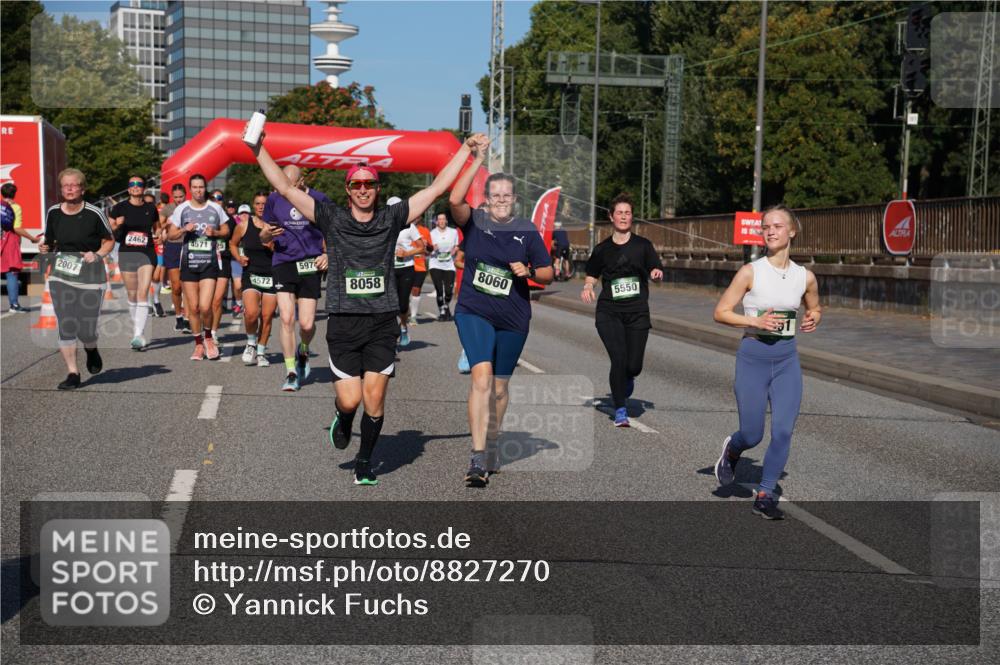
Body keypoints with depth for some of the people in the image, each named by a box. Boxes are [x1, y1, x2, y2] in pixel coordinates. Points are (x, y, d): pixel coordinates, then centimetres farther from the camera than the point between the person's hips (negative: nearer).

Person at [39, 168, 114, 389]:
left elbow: (109, 241, 2)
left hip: (90, 276, -3)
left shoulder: (94, 213, -8)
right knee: (65, 326, -5)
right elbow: (51, 242, 16)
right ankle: (73, 374, 4)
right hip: (61, 274, 3)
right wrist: (45, 248, -6)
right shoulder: (53, 213, 3)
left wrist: (97, 255, -15)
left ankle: (92, 350, 34)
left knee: (86, 330, -3)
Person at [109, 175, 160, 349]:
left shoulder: (151, 208, 6)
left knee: (143, 293, -14)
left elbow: (156, 228, 21)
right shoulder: (120, 208, 3)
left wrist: (158, 235, -1)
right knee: (132, 295, 10)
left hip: (146, 253, -1)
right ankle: (137, 329, 28)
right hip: (126, 254, 1)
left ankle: (139, 336, -18)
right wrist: (117, 226, -14)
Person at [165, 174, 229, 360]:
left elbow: (226, 231, 13)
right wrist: (184, 230, -12)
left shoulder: (215, 208, 4)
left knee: (205, 306, -13)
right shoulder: (182, 209, 5)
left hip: (209, 263, -1)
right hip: (189, 262, 2)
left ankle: (208, 337, 14)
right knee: (193, 307, 4)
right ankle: (199, 345, 18)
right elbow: (171, 235, 7)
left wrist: (215, 232, -7)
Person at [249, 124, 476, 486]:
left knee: (374, 398, 0)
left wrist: (467, 149, 10)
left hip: (382, 322, 1)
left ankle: (365, 462, 19)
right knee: (350, 399, -4)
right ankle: (342, 422, 33)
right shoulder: (331, 219, 4)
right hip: (344, 322, -1)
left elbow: (437, 187, 9)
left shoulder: (391, 219, 7)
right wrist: (259, 149, 1)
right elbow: (286, 188, 3)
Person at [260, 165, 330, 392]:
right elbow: (264, 238, 12)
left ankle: (303, 352, 32)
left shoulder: (319, 200, 1)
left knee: (307, 324, -3)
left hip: (310, 264, -1)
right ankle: (291, 373, 1)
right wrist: (267, 233, -12)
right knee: (287, 319, -11)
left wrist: (328, 254, -8)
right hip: (283, 264, 1)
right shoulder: (274, 199, 4)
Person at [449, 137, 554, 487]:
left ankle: (491, 447, 35)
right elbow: (455, 199, -22)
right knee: (482, 376, -20)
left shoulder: (527, 231, 2)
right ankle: (478, 458, -22)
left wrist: (529, 272, -13)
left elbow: (548, 273, 8)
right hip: (474, 313, -3)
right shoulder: (475, 222, -2)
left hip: (513, 319, 3)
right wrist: (477, 160, -21)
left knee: (500, 386, 14)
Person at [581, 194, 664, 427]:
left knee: (634, 365, -3)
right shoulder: (602, 249, 8)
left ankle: (625, 381, 36)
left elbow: (656, 270, 5)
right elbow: (591, 275, 16)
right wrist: (587, 288, -5)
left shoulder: (642, 245, 6)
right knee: (619, 359, -14)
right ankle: (620, 410, 1)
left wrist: (656, 273, -19)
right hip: (609, 312, 0)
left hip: (638, 313, 0)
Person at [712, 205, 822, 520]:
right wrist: (756, 321, -18)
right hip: (753, 356, -3)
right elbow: (721, 312, -6)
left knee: (783, 431, -5)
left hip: (787, 359, 3)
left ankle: (765, 494, 12)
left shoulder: (805, 277, 2)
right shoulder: (750, 272, -8)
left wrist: (813, 320, -3)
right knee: (752, 435, 2)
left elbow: (815, 309, 20)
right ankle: (732, 449, 39)